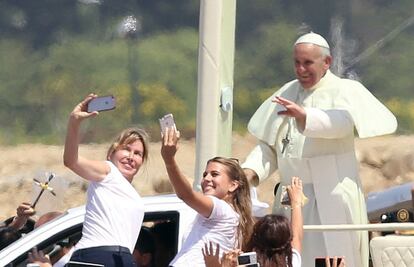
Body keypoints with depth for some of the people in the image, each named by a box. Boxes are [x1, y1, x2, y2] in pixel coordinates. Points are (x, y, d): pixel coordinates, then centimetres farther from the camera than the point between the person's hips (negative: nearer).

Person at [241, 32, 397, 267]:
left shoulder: (344, 90, -1)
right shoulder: (287, 93, 15)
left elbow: (344, 120, -24)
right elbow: (269, 144, 16)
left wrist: (305, 116, -41)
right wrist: (251, 171, -3)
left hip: (331, 197, -5)